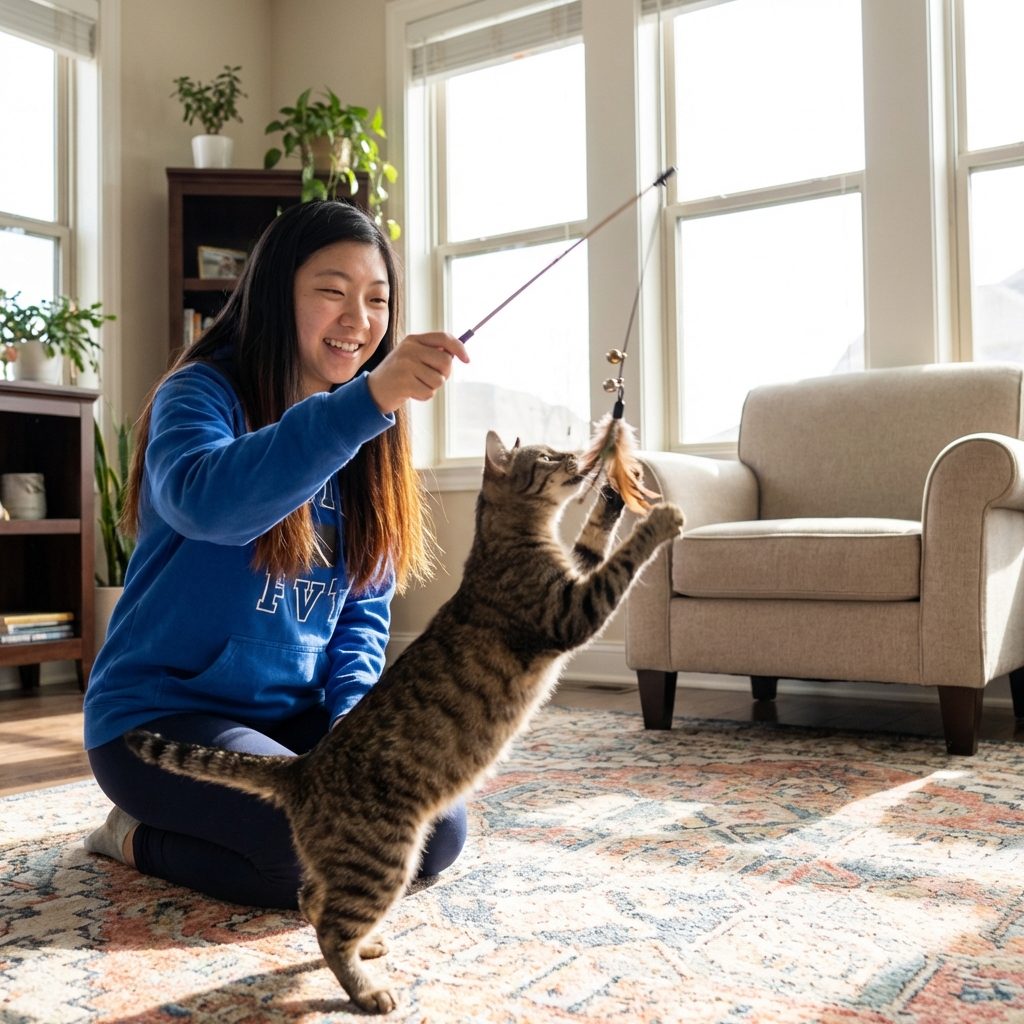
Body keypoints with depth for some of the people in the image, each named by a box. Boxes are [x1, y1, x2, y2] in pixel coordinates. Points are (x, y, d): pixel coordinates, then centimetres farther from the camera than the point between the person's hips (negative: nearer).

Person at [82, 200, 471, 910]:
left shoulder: (367, 446, 8)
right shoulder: (202, 395, -10)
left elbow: (365, 609, 8)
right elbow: (207, 500, -36)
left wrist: (353, 714, -9)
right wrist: (367, 399, -45)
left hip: (296, 719, 7)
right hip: (165, 712, -6)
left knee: (438, 834, -10)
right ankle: (140, 840, 2)